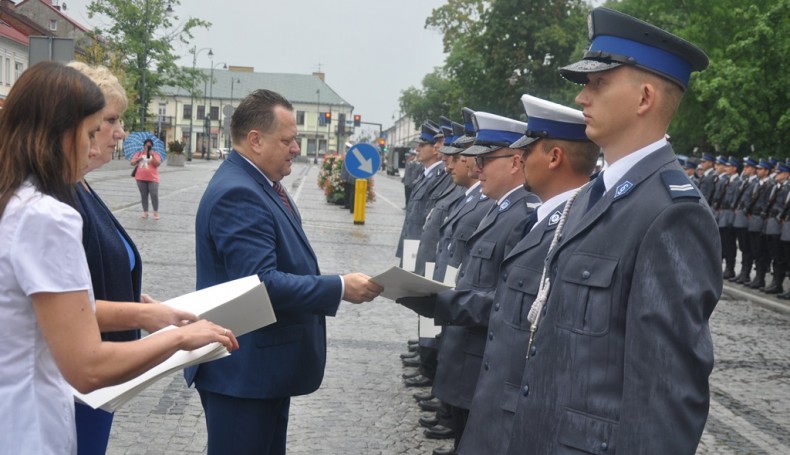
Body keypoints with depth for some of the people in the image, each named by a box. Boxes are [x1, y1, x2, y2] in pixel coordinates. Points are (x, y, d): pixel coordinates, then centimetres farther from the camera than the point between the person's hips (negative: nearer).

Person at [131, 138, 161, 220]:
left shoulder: (155, 154, 3)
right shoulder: (139, 154, 10)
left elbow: (157, 164, -10)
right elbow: (132, 163, 7)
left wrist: (152, 156, -20)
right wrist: (138, 159, -12)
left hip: (152, 178, -3)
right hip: (141, 178, 3)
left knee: (154, 195, -8)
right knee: (143, 195, 8)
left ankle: (156, 212, 0)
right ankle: (145, 212, 15)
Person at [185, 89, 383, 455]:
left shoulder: (260, 184, 11)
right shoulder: (237, 193, -22)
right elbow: (260, 283, -29)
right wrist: (340, 288, -24)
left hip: (266, 364, 10)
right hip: (244, 369, -10)